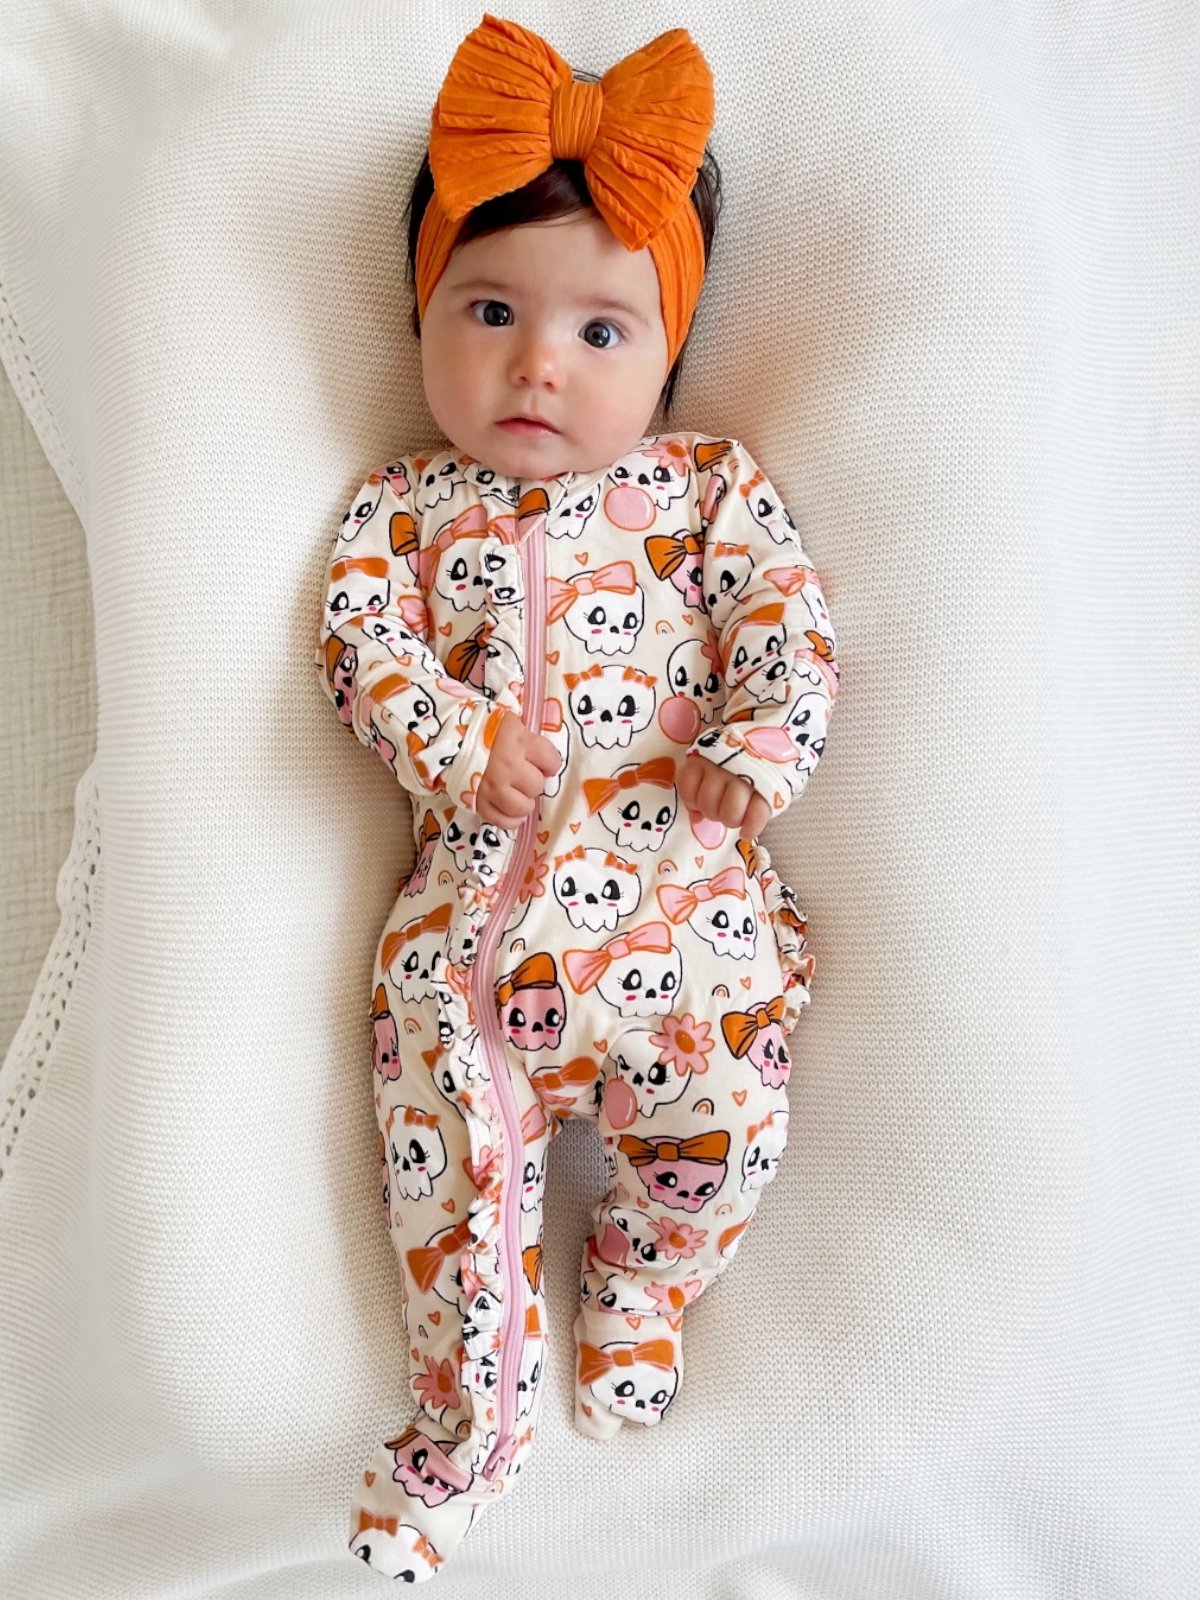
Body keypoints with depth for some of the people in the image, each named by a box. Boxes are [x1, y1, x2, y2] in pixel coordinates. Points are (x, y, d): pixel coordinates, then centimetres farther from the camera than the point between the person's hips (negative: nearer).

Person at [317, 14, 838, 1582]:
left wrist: (757, 750, -15)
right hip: (474, 889, 1)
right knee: (451, 1144, -1)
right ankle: (472, 1412, 23)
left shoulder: (705, 486, 9)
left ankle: (637, 1293, 28)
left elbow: (785, 616, 2)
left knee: (728, 1115, -5)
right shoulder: (406, 503, 11)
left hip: (680, 881, 0)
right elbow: (362, 639, 1)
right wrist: (462, 741, -16)